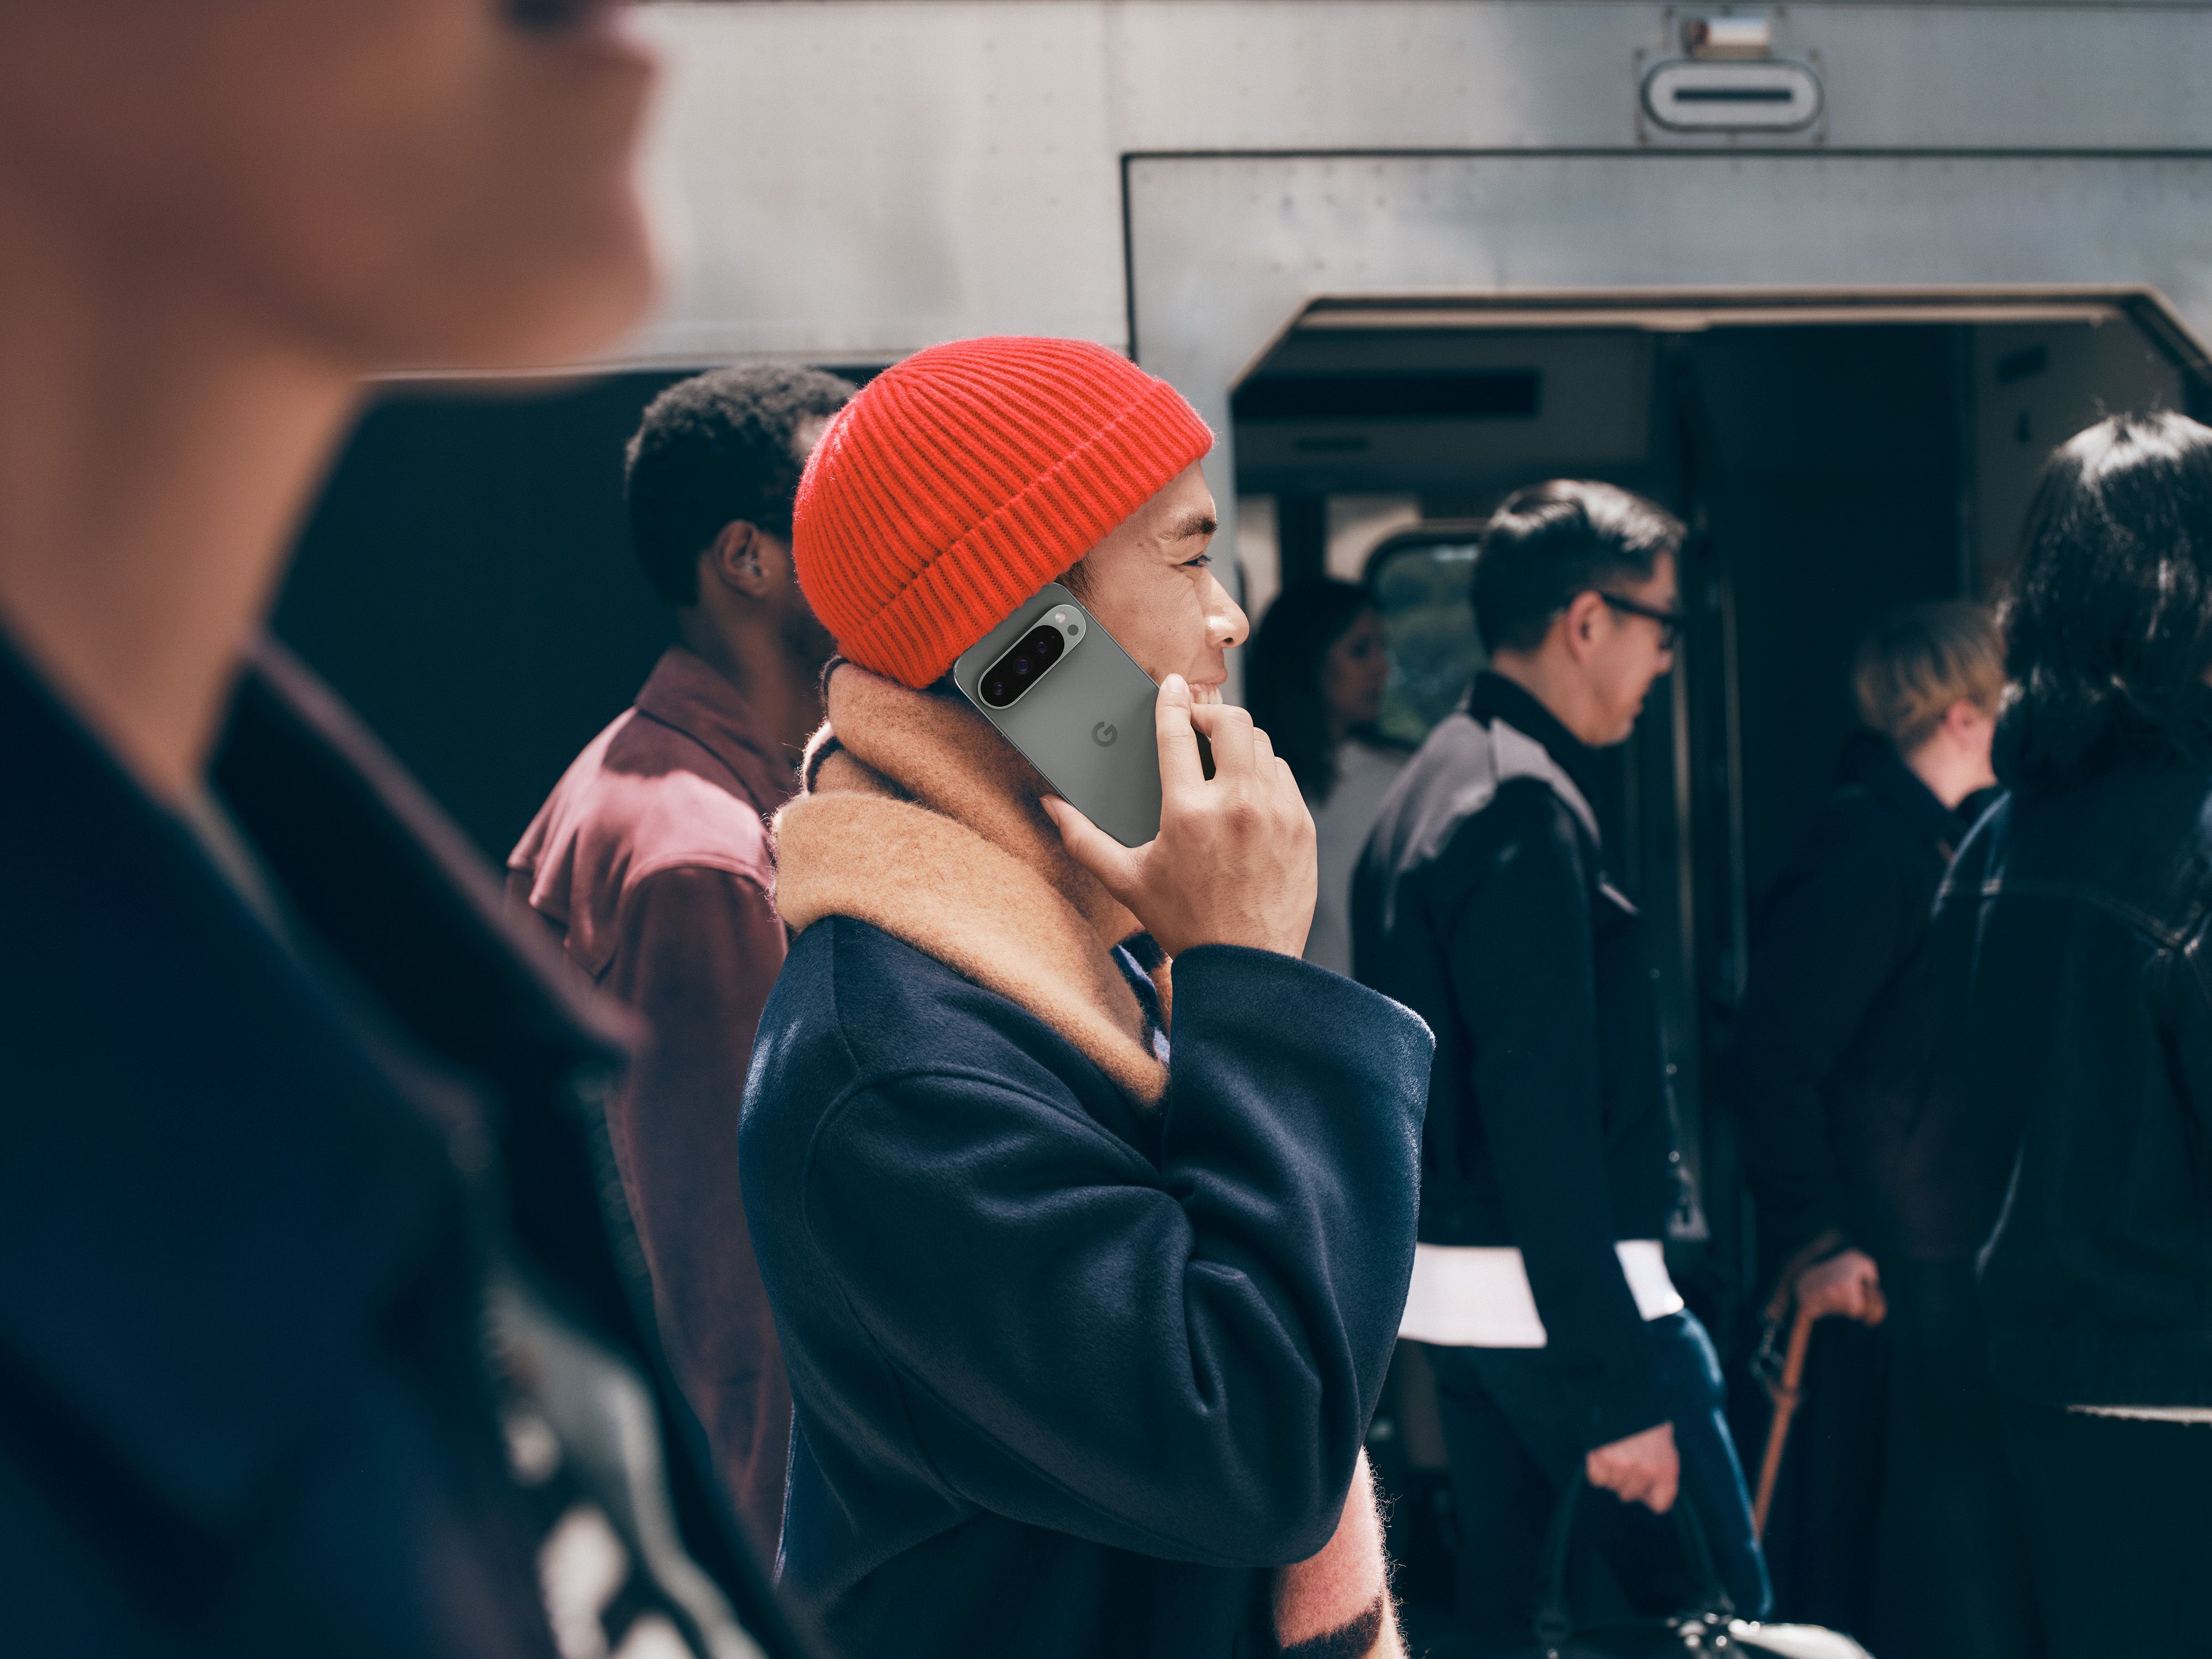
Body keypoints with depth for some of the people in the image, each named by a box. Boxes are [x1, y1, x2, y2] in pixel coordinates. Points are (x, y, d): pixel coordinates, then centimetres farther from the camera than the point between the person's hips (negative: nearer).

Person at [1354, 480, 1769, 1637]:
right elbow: (1545, 1116, -21)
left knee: (1503, 1607, 14)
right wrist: (1615, 1389, -22)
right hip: (1561, 1296, -10)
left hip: (1449, 1286, 10)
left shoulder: (1425, 790, 13)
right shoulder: (1528, 805, -16)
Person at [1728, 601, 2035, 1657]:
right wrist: (1814, 1245, -20)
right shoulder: (1865, 856, -17)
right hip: (1880, 1277, -10)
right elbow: (1770, 1065, -21)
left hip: (1949, 1269, 10)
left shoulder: (1941, 844, 13)